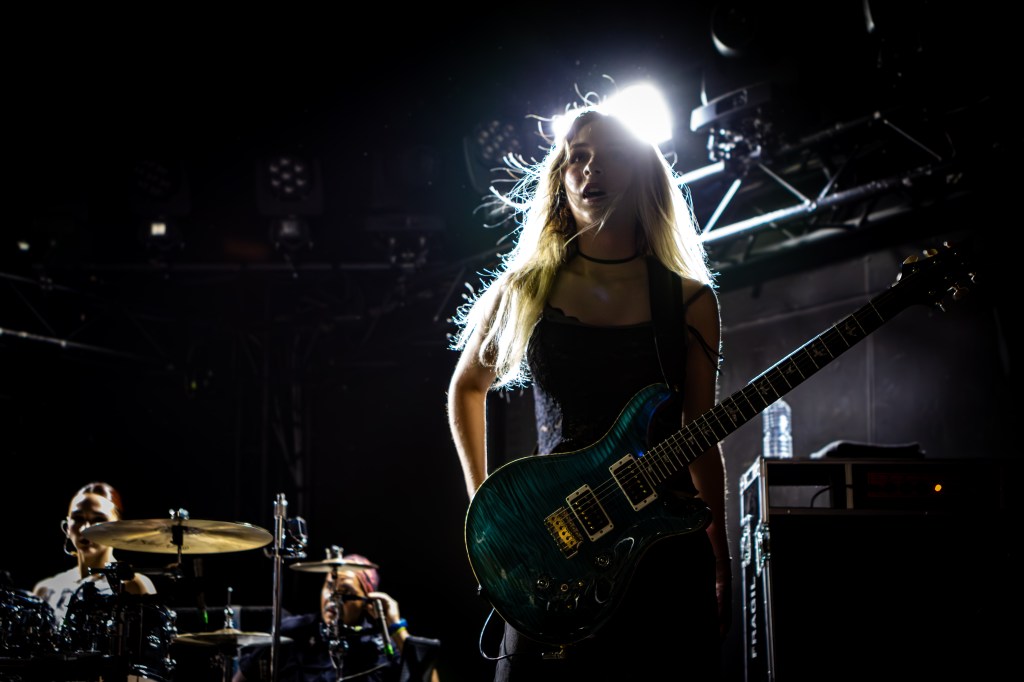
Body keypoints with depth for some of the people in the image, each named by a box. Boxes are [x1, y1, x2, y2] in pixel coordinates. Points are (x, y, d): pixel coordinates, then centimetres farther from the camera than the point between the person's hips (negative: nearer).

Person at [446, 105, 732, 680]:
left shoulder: (690, 302, 3)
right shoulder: (523, 290, 4)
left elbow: (701, 439, 8)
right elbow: (467, 387, 19)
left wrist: (721, 564, 8)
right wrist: (485, 501, 10)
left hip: (665, 542, 0)